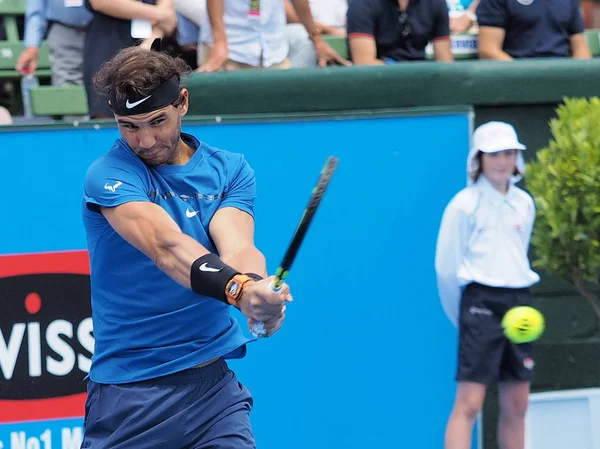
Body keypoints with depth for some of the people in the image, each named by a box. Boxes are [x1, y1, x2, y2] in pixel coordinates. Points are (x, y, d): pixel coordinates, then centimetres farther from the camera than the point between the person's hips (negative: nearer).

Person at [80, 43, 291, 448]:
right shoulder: (109, 176, -8)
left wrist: (257, 287, -36)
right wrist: (237, 288, -43)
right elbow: (167, 247, -25)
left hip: (212, 382, 3)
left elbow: (235, 246, -12)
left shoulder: (230, 170, 6)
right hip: (126, 394, -3)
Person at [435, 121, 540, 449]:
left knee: (516, 405, 8)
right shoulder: (465, 204, -5)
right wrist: (462, 315, 3)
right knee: (469, 403, -11)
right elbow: (446, 269, -3)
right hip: (480, 302, -6)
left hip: (519, 302, 6)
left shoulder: (524, 204, 12)